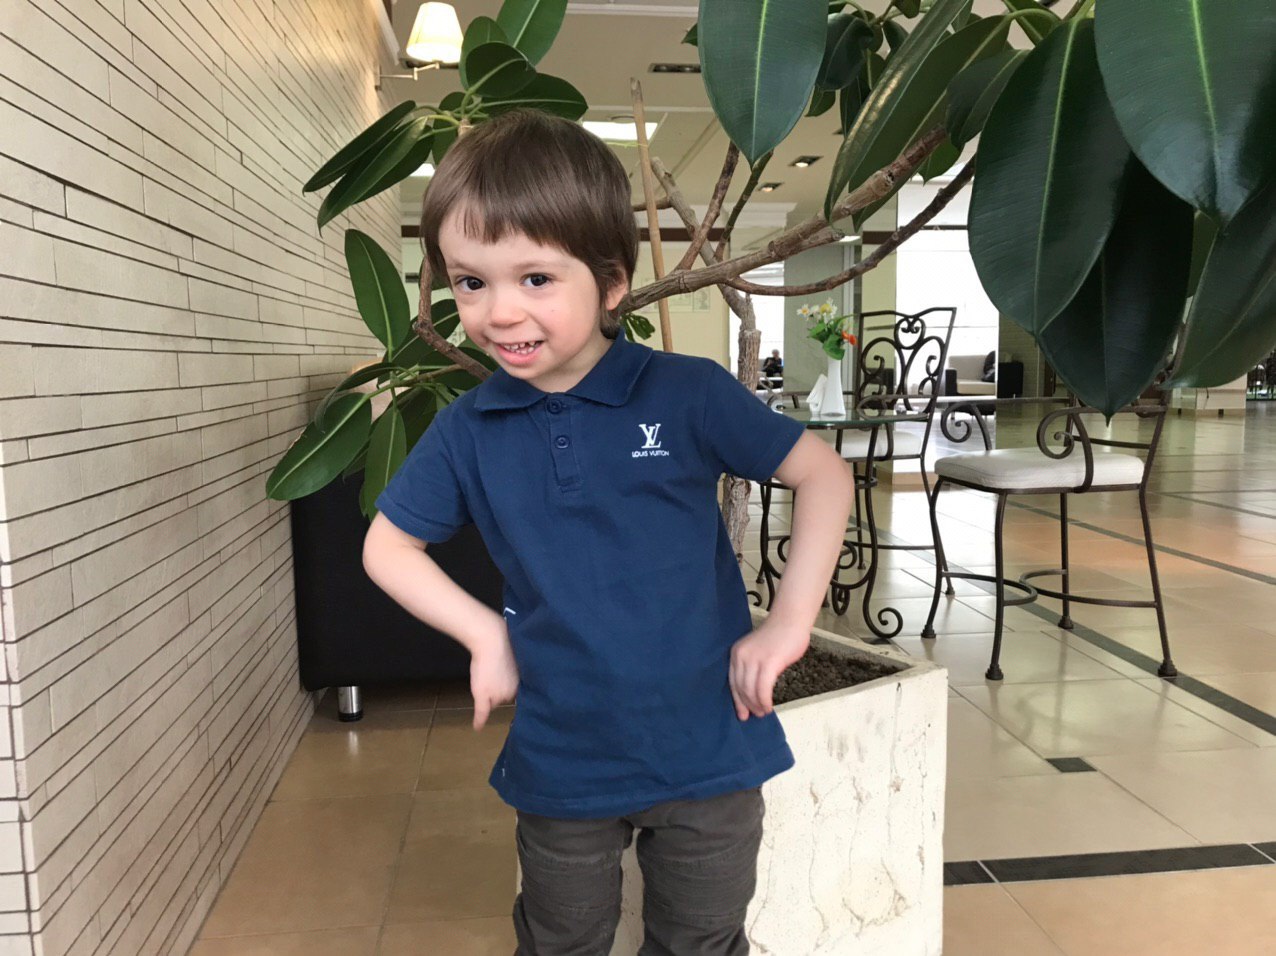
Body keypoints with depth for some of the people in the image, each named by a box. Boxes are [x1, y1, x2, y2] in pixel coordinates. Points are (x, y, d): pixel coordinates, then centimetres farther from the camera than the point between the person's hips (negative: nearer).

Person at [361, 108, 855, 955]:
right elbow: (389, 546, 6)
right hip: (561, 766, 2)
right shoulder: (467, 430, -7)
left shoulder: (688, 395, -14)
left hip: (709, 755, -1)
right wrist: (486, 633, -7)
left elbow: (825, 473, -6)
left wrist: (790, 621, -11)